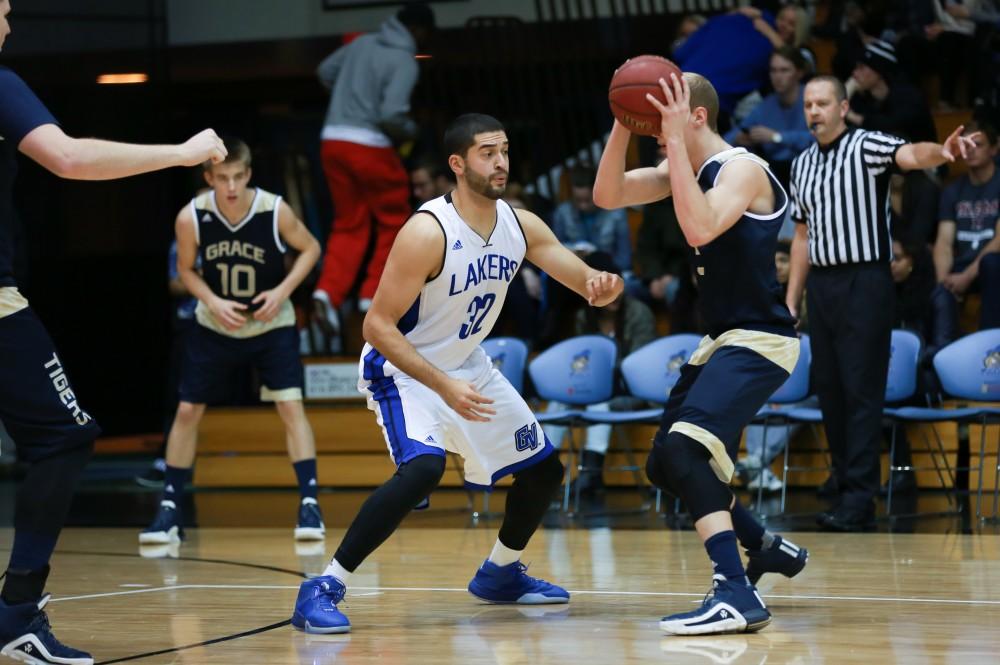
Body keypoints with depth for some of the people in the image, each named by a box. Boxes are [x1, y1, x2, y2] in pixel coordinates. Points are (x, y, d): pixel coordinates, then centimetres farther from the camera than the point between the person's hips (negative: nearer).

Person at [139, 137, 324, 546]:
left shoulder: (276, 211, -23)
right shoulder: (191, 218, -20)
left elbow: (310, 248, -6)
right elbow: (186, 270, -3)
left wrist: (283, 291, -19)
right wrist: (213, 302, -20)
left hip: (271, 324, -2)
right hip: (214, 326, 2)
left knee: (290, 406, -14)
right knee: (187, 411, 2)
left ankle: (309, 504, -9)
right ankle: (169, 510, 12)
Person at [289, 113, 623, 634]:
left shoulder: (521, 226, -8)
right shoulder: (428, 232, -27)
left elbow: (587, 283, -4)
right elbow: (377, 326, -27)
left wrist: (601, 287, -30)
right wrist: (444, 386, -35)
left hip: (467, 365, 8)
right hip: (401, 368, -8)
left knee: (544, 469, 12)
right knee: (424, 468, -32)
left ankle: (499, 573, 36)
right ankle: (323, 590, -26)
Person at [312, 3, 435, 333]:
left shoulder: (362, 44, 9)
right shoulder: (405, 63, -11)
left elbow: (325, 72, 22)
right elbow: (391, 116, -20)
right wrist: (410, 130, 0)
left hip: (334, 140, 6)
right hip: (369, 146, -6)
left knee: (348, 225, 13)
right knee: (394, 220, 13)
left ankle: (328, 292, -6)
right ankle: (372, 296, 13)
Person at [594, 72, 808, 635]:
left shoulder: (742, 169, -16)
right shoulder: (688, 169, 9)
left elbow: (700, 229, -34)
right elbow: (608, 196, 5)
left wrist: (676, 139, -30)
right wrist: (623, 125, -9)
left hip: (760, 340, -10)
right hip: (723, 338, 10)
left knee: (683, 450, -27)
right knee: (667, 465, 17)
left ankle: (738, 595, -30)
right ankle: (768, 548, 35)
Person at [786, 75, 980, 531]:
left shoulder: (868, 147, -6)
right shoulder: (802, 165, 14)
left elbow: (910, 155, -27)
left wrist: (941, 151, -50)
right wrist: (791, 299, 16)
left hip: (864, 283, -7)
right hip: (821, 285, 7)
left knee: (861, 390, -7)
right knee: (828, 387, 8)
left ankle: (859, 502, -9)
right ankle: (845, 482, 17)